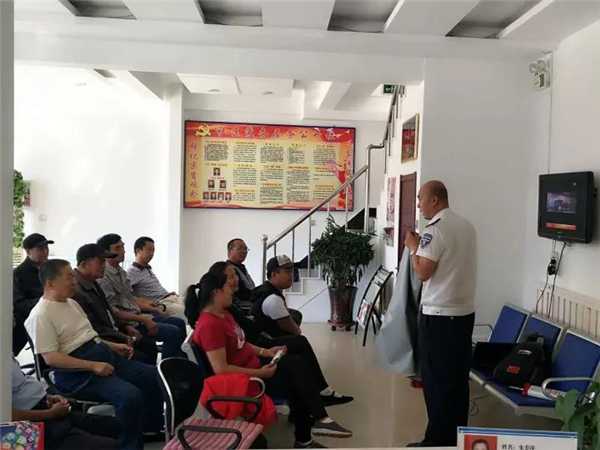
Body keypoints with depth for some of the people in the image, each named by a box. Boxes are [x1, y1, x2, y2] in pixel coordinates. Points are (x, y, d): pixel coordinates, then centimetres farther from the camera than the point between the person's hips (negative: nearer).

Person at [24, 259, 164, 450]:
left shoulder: (71, 303, 17)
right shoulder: (41, 315, -12)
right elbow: (51, 358, -19)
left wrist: (112, 346, 11)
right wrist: (92, 366, -22)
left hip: (104, 356, 10)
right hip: (78, 373, -9)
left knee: (154, 376, 3)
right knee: (131, 396, -29)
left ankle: (152, 429, 17)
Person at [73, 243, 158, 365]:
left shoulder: (92, 284, 10)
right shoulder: (76, 291, -24)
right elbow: (95, 329, -23)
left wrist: (125, 326, 10)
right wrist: (125, 339, -16)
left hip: (114, 332, 11)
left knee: (149, 344, 9)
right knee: (141, 358, -19)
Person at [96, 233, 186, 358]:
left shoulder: (121, 272, 13)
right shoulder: (104, 277, -18)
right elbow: (113, 311, -22)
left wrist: (152, 309, 9)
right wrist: (142, 319, -21)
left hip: (137, 314, 10)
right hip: (127, 322, -10)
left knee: (179, 323, 9)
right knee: (173, 332, -18)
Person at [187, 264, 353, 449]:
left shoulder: (223, 314, 8)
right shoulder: (209, 324, -25)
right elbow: (221, 369, -28)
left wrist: (265, 352, 5)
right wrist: (260, 373, -23)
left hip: (252, 365, 10)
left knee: (297, 362, -2)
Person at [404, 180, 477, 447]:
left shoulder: (435, 229, -16)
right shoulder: (466, 226, 10)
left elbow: (423, 272, -18)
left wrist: (413, 247, -3)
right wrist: (422, 246, 15)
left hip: (439, 315, -8)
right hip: (465, 311, 8)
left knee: (436, 378, 2)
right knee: (459, 377, 14)